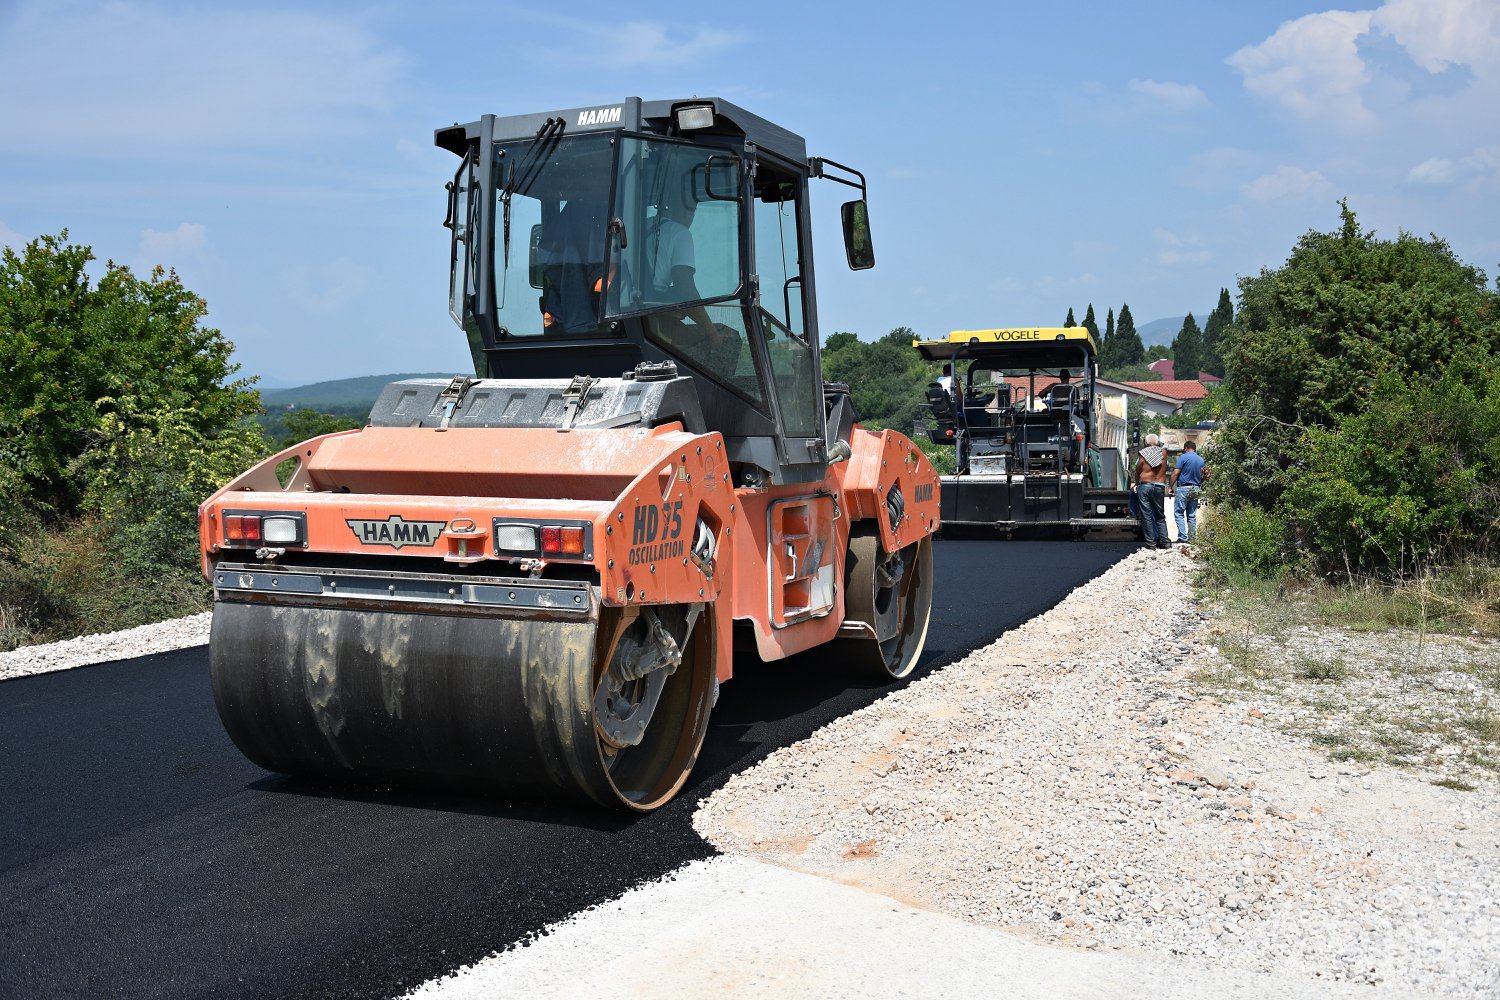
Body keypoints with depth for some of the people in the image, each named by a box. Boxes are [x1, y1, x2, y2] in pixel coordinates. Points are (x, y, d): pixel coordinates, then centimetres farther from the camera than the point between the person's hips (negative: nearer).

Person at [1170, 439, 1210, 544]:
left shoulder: (1183, 458, -7)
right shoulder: (1202, 460, 11)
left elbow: (1175, 473, -13)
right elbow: (1206, 476, 13)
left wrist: (1170, 487, -8)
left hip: (1183, 488, -6)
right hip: (1196, 489, 6)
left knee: (1179, 513, -3)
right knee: (1192, 515, 9)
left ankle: (1182, 537, -13)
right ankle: (1191, 538, 9)